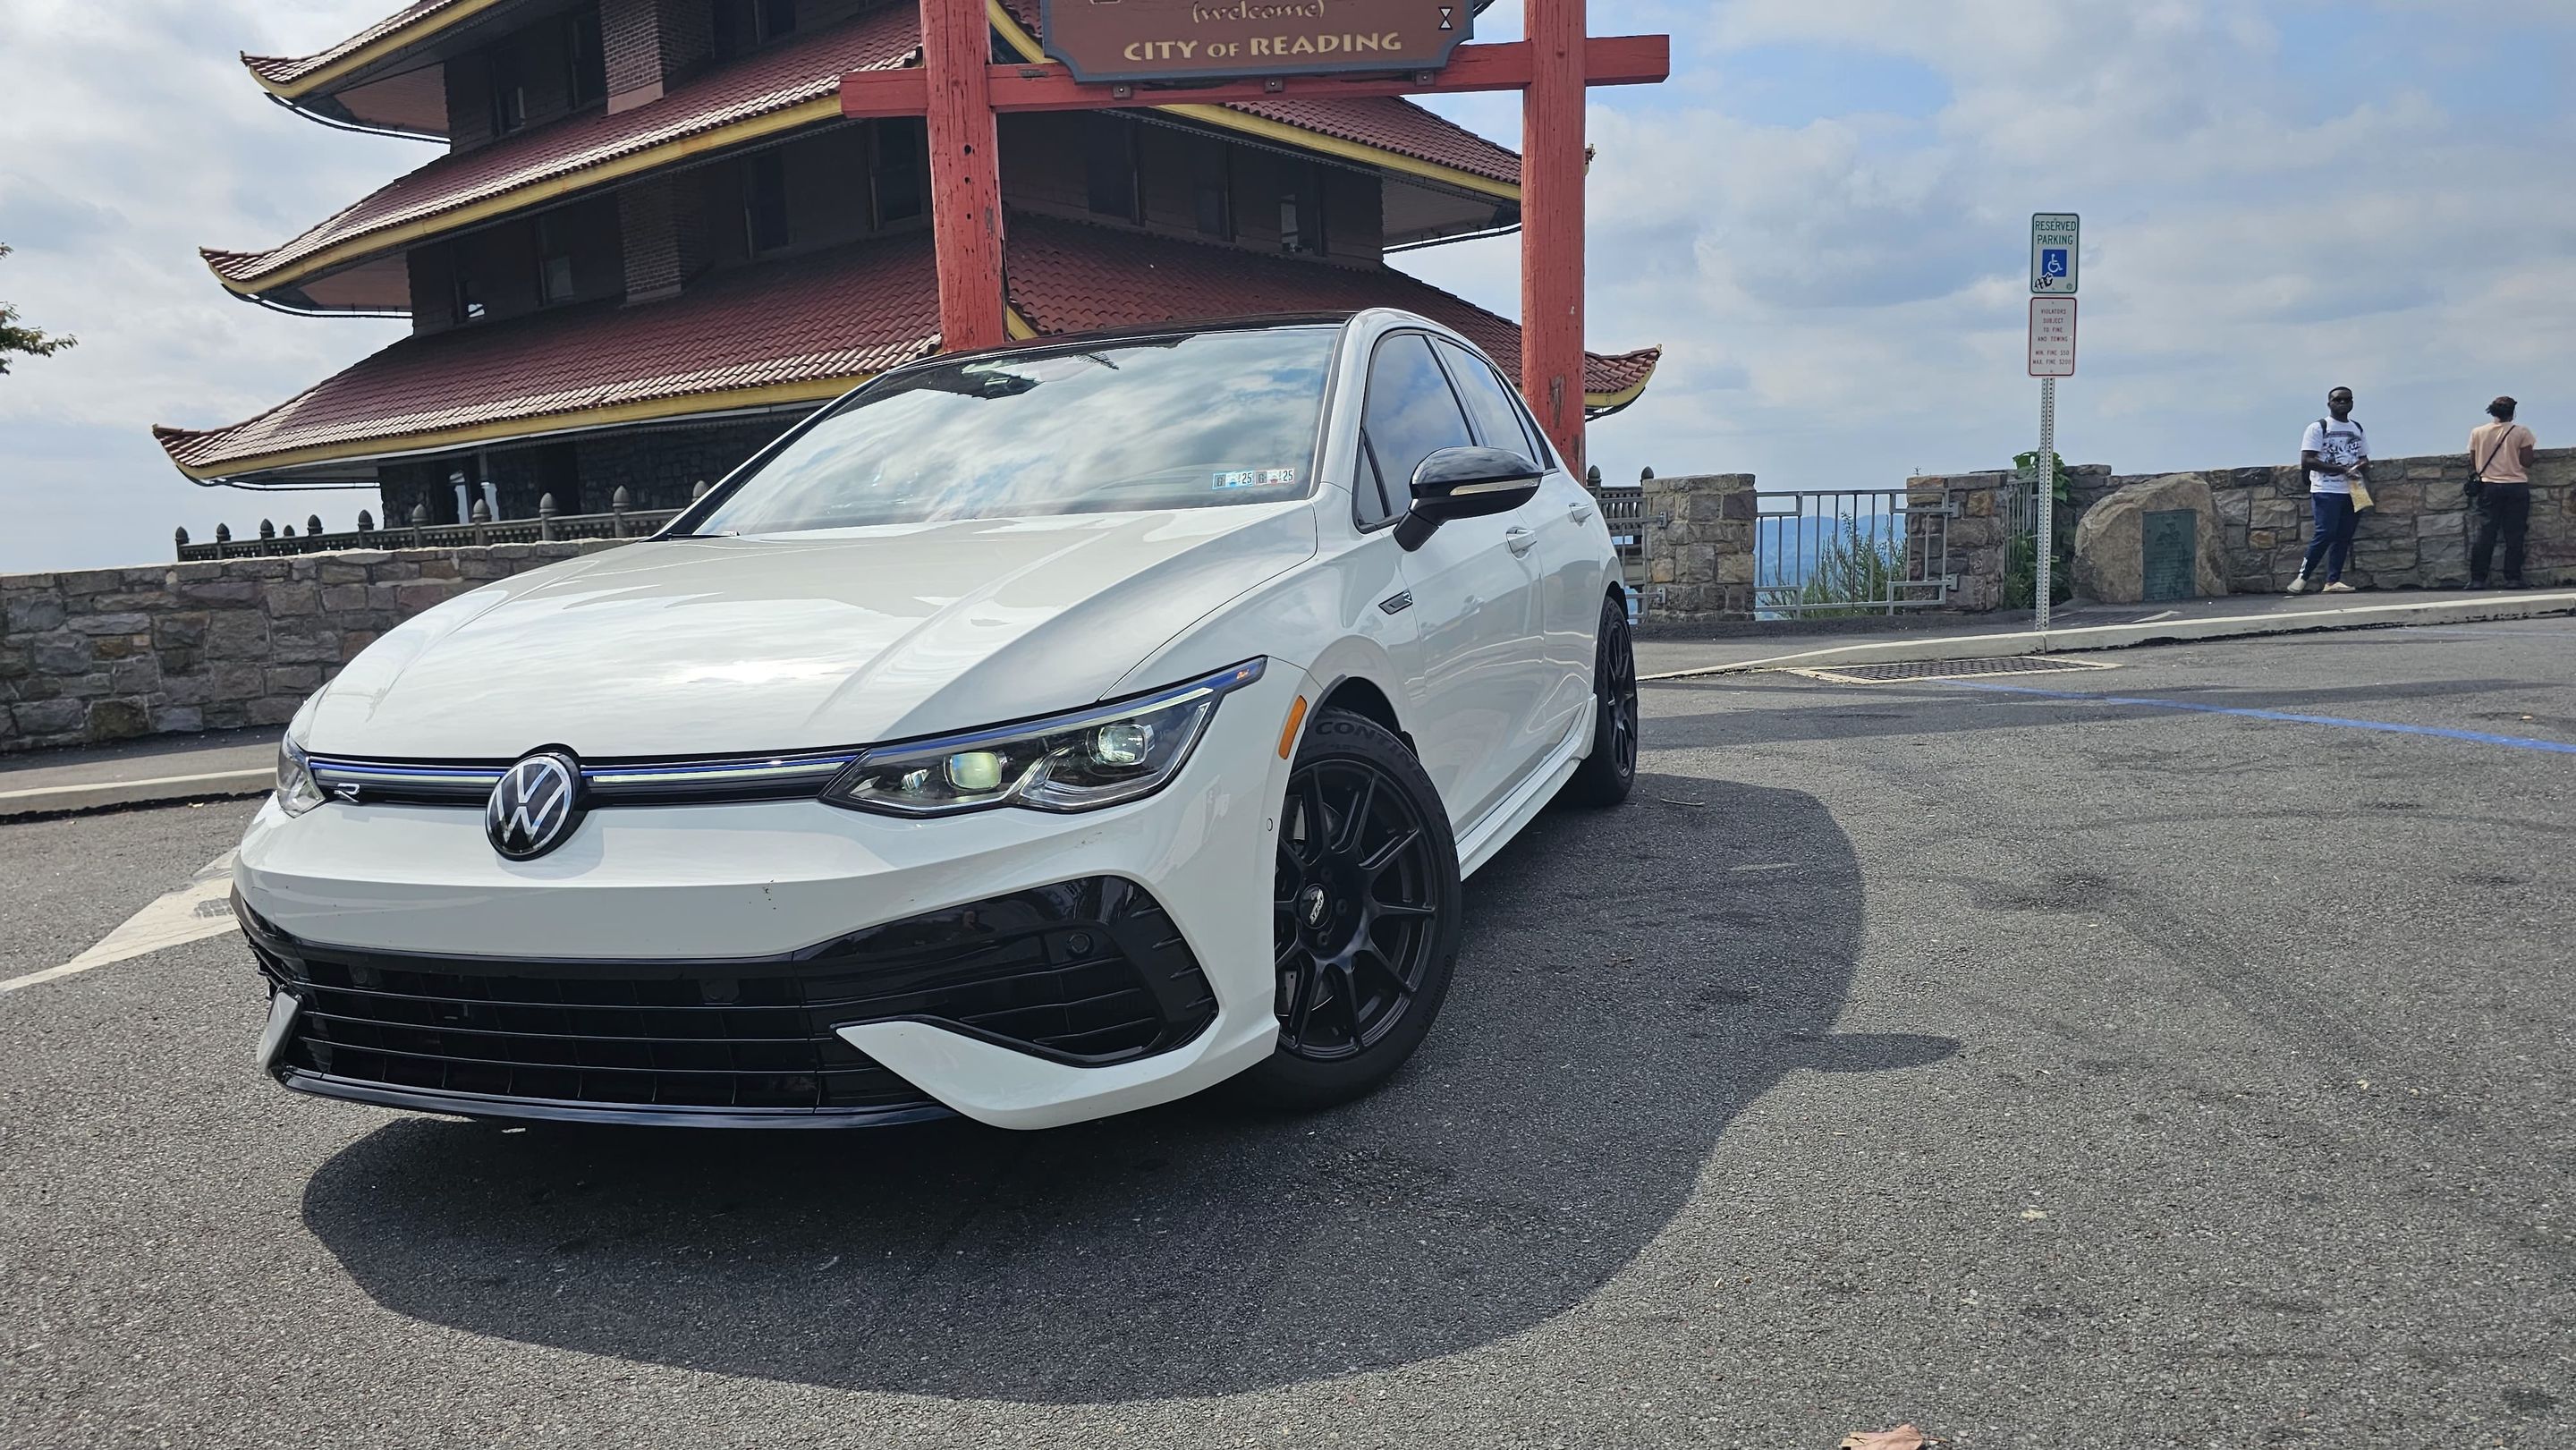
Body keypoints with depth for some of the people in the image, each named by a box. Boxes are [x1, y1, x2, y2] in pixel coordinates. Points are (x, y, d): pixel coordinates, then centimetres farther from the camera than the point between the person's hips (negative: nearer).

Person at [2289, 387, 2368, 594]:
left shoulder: (2358, 429, 17)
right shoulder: (2318, 428, -2)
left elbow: (2364, 459, 23)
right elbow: (2306, 461, -11)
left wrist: (2364, 469, -3)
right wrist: (2342, 470, -17)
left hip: (2352, 491, 6)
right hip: (2327, 491, -6)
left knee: (2343, 537, 1)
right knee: (2326, 534, -14)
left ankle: (2333, 581, 2)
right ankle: (2304, 575, -3)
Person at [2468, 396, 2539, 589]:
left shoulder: (2477, 432, 1)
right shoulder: (2521, 432, -4)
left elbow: (2473, 463, 4)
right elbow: (2526, 462, -4)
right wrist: (2533, 454, 16)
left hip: (2489, 487, 1)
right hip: (2517, 486, -1)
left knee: (2485, 535, 1)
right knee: (2514, 535, 3)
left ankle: (2477, 579, -3)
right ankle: (2512, 579, 1)